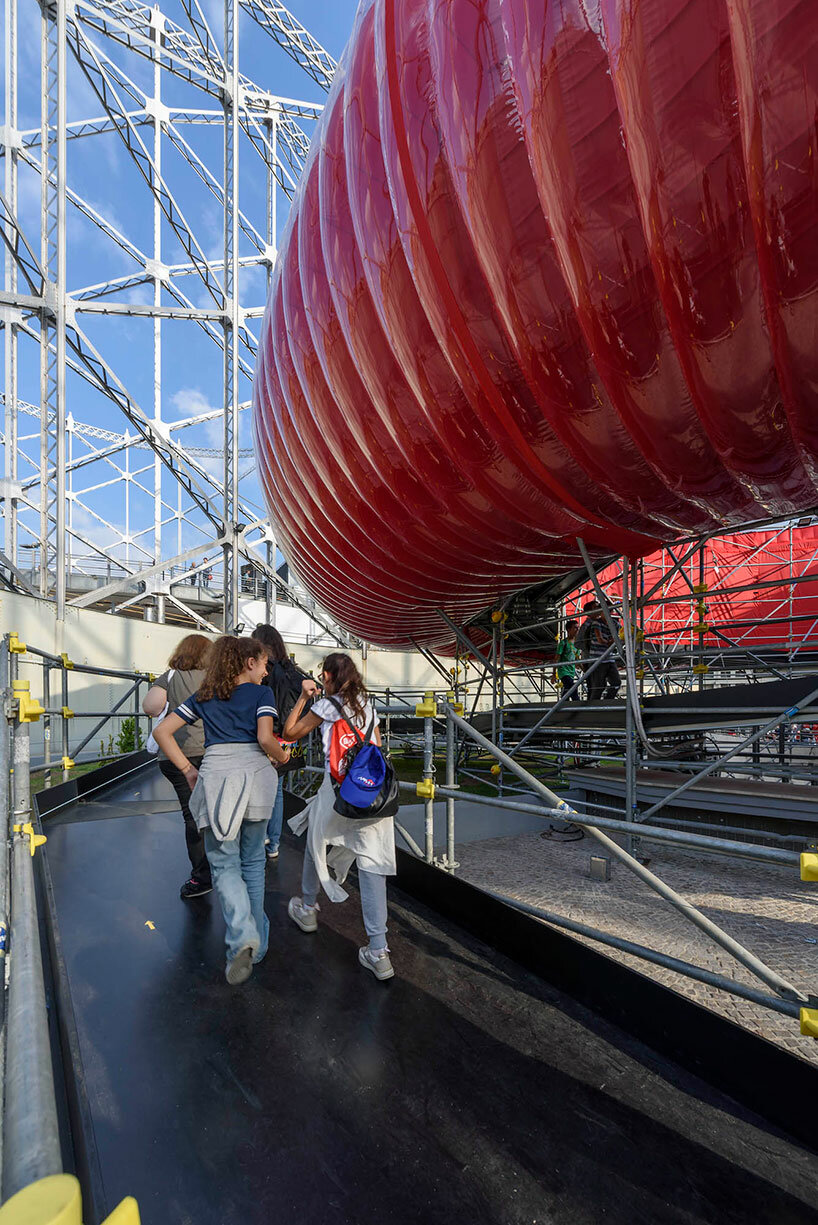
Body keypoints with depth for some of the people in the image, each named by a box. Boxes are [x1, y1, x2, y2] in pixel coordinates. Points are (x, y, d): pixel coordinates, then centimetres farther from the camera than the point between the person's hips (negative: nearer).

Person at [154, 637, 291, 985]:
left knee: (224, 862, 9)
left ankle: (242, 936, -11)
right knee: (252, 861, 15)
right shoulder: (261, 693, 3)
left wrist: (187, 769, 12)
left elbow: (162, 731, 12)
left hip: (215, 777, 1)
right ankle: (256, 944, 25)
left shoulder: (204, 696, 15)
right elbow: (265, 738, -11)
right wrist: (282, 756, 8)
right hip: (255, 777, -1)